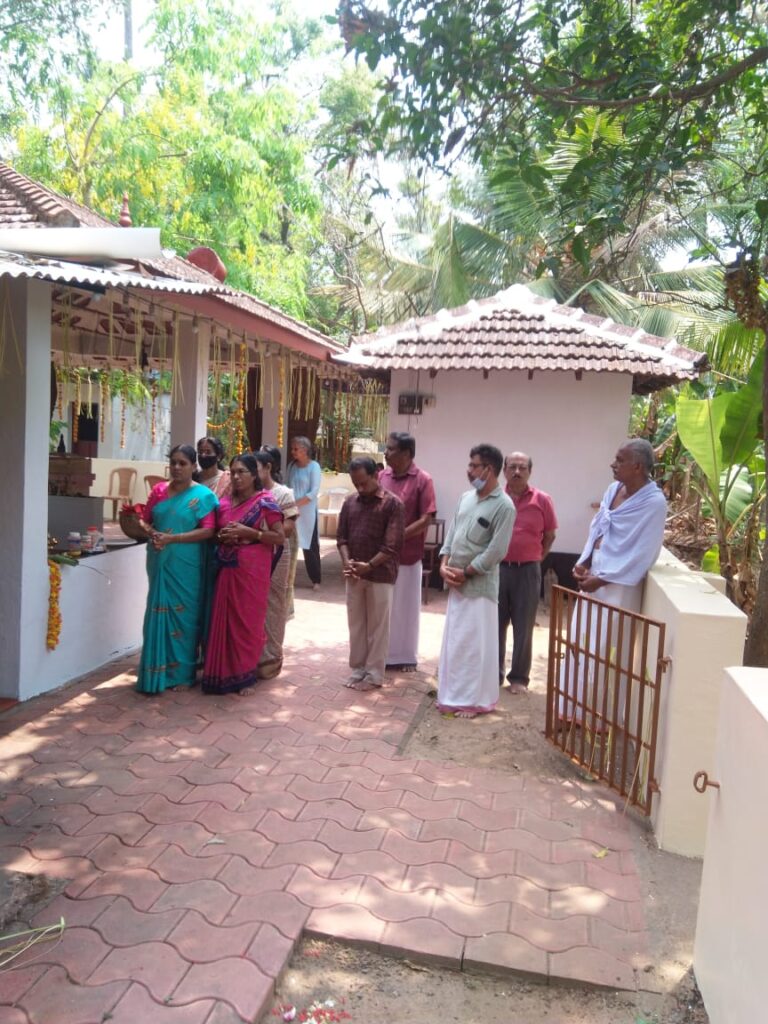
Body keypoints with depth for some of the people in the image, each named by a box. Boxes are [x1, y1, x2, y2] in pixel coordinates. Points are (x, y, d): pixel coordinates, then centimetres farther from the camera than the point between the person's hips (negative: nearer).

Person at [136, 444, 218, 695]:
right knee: (159, 613, 7)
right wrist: (152, 533, -9)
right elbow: (145, 520, 14)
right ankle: (158, 671, 18)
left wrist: (173, 538, -19)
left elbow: (208, 531, -13)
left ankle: (180, 673, 15)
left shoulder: (203, 496, -5)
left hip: (185, 567, -4)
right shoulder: (158, 490, 9)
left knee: (183, 615, 3)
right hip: (159, 563, 4)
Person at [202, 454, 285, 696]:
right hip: (227, 570, 5)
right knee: (223, 620, 6)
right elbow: (216, 533, 20)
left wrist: (248, 533, -17)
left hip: (251, 570, -5)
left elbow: (280, 538, -9)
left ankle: (245, 676, 15)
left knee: (247, 621, 2)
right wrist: (223, 536, -4)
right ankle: (224, 674, 19)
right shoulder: (225, 502, 10)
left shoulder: (265, 502, -6)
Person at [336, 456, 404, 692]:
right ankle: (358, 669, 25)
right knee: (356, 624, 13)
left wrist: (369, 565, -18)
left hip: (380, 575, -5)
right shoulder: (350, 502, 8)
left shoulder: (392, 503, -8)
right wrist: (347, 561, -9)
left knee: (377, 627, 5)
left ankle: (374, 674, 14)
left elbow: (392, 544, -13)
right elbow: (341, 536, 8)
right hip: (354, 575, 5)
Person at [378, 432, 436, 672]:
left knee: (406, 606, 9)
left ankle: (407, 656, 23)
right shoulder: (382, 476, 4)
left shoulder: (423, 480, -9)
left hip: (408, 555, -4)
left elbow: (426, 520, -13)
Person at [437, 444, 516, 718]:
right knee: (453, 639, 13)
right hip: (456, 582, 7)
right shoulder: (466, 497, 9)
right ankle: (453, 694, 26)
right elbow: (452, 533, 12)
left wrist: (465, 573, -13)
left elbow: (496, 551, -17)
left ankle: (475, 699, 12)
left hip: (479, 584, -7)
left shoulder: (503, 506, -14)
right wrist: (444, 566, -2)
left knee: (475, 642, 0)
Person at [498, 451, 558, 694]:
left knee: (523, 628, 7)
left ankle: (519, 677, 19)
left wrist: (535, 558, 5)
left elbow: (549, 536, 7)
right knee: (495, 624, 10)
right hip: (497, 569, 1)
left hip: (527, 571, -1)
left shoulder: (542, 500, -3)